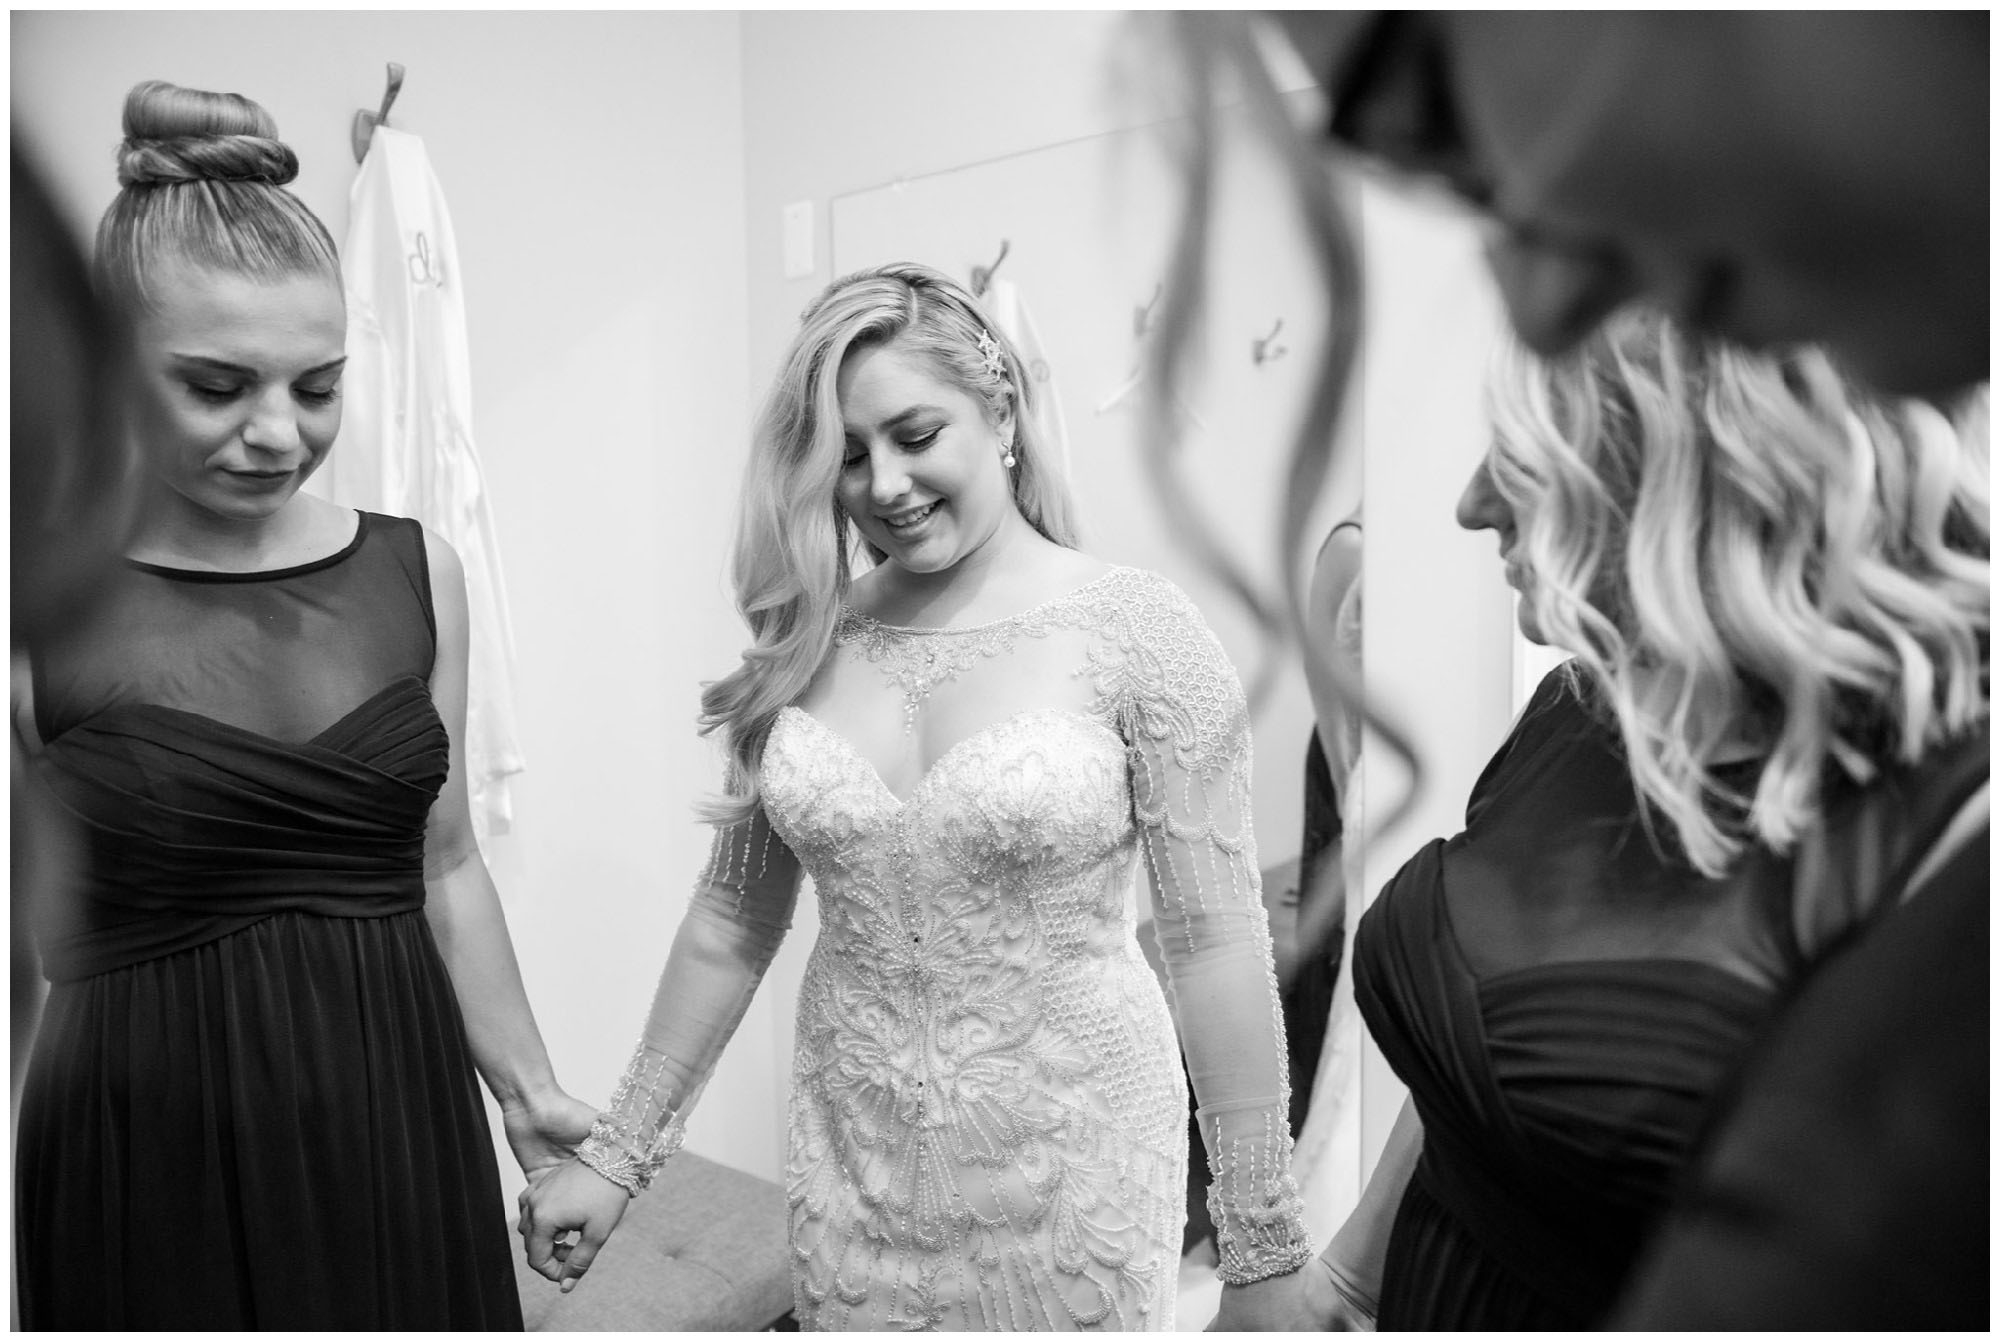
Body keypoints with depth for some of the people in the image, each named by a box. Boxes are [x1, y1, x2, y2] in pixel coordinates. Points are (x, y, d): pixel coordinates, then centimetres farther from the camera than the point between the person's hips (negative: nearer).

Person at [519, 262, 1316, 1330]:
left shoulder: (1135, 631, -12)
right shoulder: (802, 644, -1)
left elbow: (1215, 944, -11)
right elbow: (733, 919, 6)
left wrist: (1264, 1248, -7)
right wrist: (617, 1156, 9)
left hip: (1072, 1172, -3)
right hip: (850, 1170, 3)